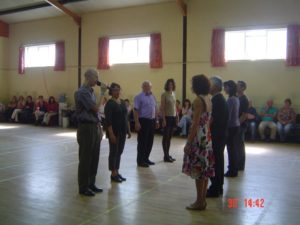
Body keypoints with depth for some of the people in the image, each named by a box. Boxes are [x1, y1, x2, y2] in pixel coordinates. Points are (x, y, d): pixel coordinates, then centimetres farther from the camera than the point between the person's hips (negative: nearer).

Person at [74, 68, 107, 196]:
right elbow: (96, 108, -21)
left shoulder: (91, 91, 15)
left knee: (94, 158, 13)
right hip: (86, 128, -9)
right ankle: (83, 187, 11)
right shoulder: (82, 92, -14)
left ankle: (91, 184, 25)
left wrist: (99, 128, 16)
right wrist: (102, 93, -13)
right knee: (85, 159, 0)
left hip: (94, 128, 9)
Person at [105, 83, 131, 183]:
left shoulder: (122, 102, 11)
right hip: (114, 131, -7)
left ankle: (117, 172, 21)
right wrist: (111, 133, -22)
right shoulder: (110, 103, -12)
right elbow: (108, 120, -17)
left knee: (119, 152, 12)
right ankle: (113, 174, 9)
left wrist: (128, 130, 12)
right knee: (113, 152, 0)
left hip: (122, 131, 7)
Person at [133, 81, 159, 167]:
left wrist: (157, 120, 14)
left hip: (152, 121, 7)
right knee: (142, 142, -2)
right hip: (143, 121, -7)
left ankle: (146, 158, 24)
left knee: (150, 141, 12)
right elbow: (135, 110, -14)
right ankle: (140, 160, 7)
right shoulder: (139, 97, -8)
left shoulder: (152, 96, 14)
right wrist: (137, 123, -20)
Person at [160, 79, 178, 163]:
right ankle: (166, 156, 4)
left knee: (170, 137, 11)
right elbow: (162, 108, -12)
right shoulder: (164, 94, -8)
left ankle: (168, 155, 19)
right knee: (166, 137, -1)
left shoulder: (174, 94, 11)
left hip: (173, 117, 7)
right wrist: (163, 119, -17)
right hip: (167, 117, -7)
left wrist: (177, 118, 12)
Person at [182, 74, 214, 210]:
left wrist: (188, 142, -16)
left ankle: (199, 202, 9)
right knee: (204, 170, 13)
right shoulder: (208, 100, 11)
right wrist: (206, 135, 20)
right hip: (207, 137, 9)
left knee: (198, 170, 0)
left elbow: (195, 124, -19)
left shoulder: (198, 100, -16)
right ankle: (202, 200, 22)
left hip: (198, 138, -9)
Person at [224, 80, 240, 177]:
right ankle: (234, 169, 24)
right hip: (236, 125, 9)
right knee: (234, 148, 15)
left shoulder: (230, 99, -17)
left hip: (231, 126, -9)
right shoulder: (236, 99, 10)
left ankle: (232, 171, 6)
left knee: (231, 148, -2)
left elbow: (228, 115, -19)